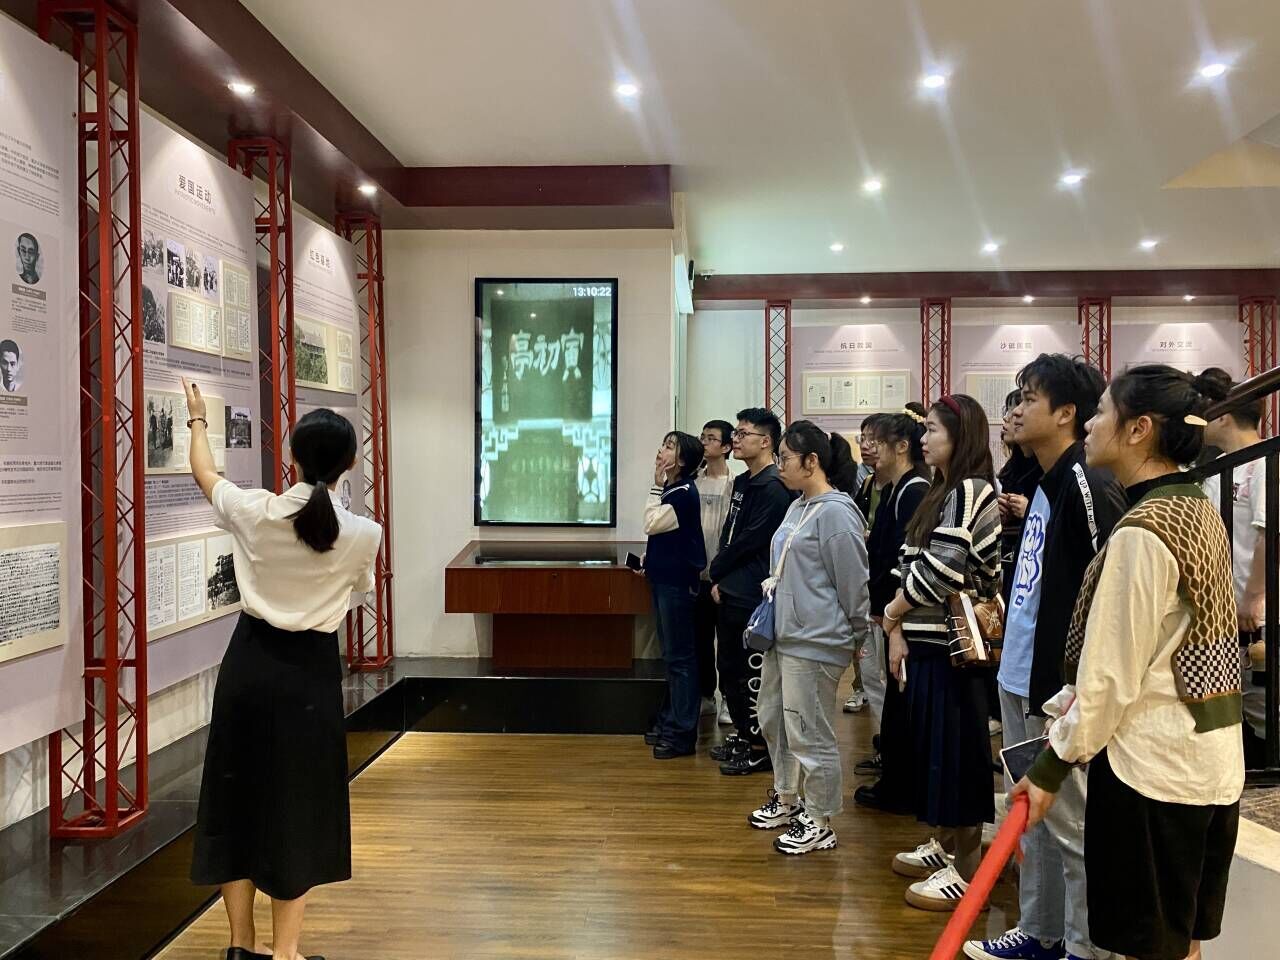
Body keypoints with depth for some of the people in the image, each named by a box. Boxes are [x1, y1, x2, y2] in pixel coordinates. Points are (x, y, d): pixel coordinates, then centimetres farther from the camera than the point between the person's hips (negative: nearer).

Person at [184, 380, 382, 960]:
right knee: (297, 805, 9)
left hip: (250, 662, 2)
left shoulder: (255, 512, -9)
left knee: (240, 796, 15)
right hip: (309, 671, -2)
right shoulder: (363, 535, -11)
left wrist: (198, 420, 30)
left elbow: (203, 472, 12)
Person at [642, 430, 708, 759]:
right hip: (664, 577, 10)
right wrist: (648, 561, 14)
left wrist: (657, 485, -13)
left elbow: (652, 524, -18)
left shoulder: (684, 492, -16)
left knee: (679, 656, -4)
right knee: (671, 654, 16)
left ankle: (682, 734, 3)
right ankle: (670, 722, 26)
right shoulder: (671, 490, 12)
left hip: (678, 581, -10)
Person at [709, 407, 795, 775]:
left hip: (753, 597, -9)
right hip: (730, 593, 9)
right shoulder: (742, 482, 15)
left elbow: (749, 542, -17)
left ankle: (760, 748, 12)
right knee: (728, 669, 17)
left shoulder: (774, 487, -14)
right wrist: (719, 579, 6)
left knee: (752, 674, 0)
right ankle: (743, 735, 31)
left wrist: (716, 572, -4)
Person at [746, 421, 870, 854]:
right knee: (773, 720, 20)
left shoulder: (836, 513, -18)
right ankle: (787, 800, 38)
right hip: (782, 635, 10)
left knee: (809, 734, 0)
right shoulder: (798, 507, 11)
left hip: (815, 642, -10)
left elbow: (854, 582, -13)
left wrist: (857, 635, -3)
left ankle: (819, 824, 16)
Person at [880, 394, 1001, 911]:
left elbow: (939, 571, -20)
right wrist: (899, 630, 4)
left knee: (956, 748, -1)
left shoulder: (971, 491, -14)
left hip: (953, 643, -9)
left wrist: (890, 614, -5)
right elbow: (914, 564, 13)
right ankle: (944, 844, 30)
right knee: (934, 743, 16)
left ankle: (966, 871, 10)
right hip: (928, 640, 9)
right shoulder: (942, 492, 16)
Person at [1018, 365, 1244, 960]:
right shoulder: (1201, 511, 8)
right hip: (1213, 757, 9)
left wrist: (1051, 767, -9)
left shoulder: (1142, 532, -20)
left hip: (1152, 763, -9)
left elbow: (1112, 676, -19)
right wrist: (1065, 705, 10)